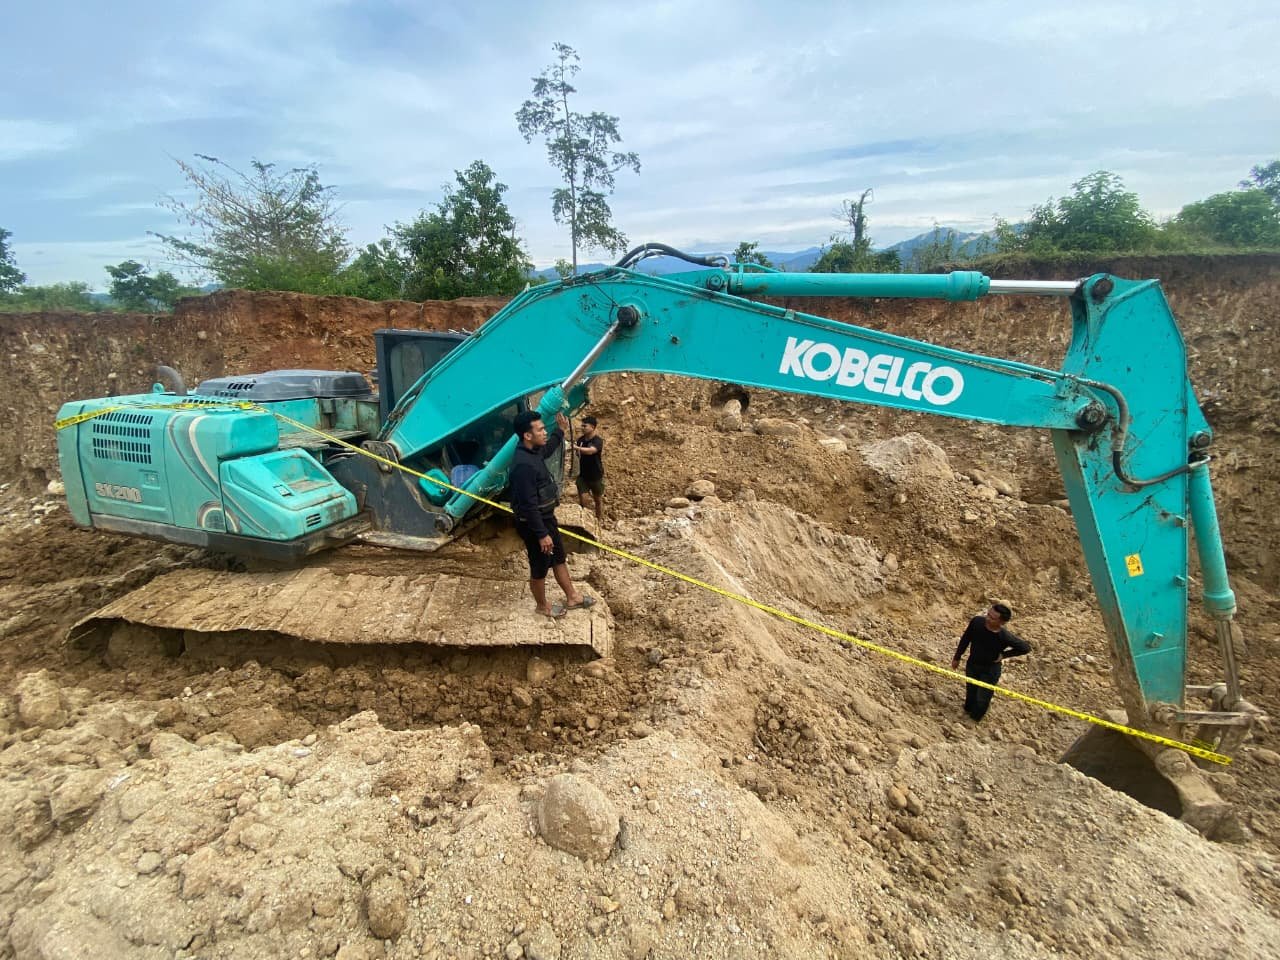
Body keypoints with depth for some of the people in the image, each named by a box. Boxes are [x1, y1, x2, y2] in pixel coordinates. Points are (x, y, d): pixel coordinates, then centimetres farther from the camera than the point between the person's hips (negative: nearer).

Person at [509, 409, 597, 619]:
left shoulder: (534, 451, -1)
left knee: (559, 557, 22)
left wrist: (560, 430, 21)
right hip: (533, 523, -10)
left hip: (545, 516, 10)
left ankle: (572, 597, 38)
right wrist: (542, 534, -24)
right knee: (540, 567, 11)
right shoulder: (523, 465, -32)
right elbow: (529, 505, -29)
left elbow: (547, 451, 27)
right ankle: (542, 606, 34)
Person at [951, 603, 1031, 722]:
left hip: (990, 670, -3)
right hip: (972, 664, 3)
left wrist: (1004, 655, -16)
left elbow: (1026, 647, -13)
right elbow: (965, 639, -7)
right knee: (970, 691, 25)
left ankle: (975, 718, 44)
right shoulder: (977, 621, -25)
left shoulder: (1005, 637, -33)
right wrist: (957, 657, 3)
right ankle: (968, 710, 55)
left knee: (982, 698, 14)